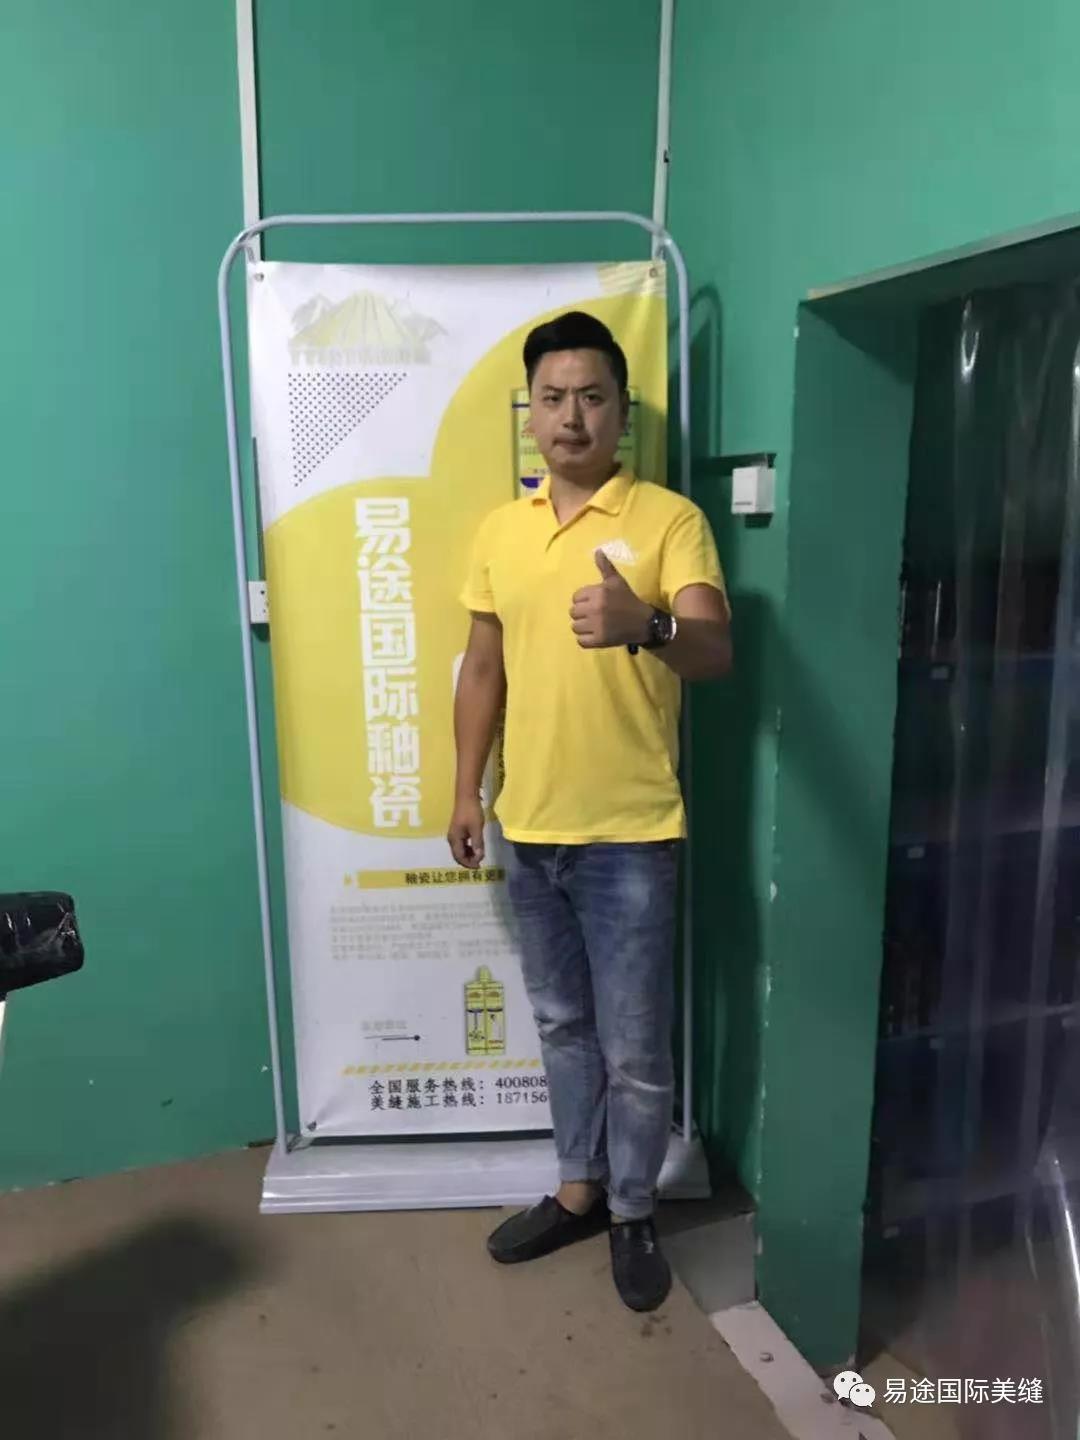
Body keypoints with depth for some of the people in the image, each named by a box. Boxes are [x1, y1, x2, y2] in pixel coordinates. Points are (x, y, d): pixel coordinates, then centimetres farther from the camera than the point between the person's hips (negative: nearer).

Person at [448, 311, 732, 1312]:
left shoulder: (670, 520, -9)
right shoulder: (499, 532, 7)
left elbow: (715, 652, -22)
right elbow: (483, 669, 12)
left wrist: (645, 625, -44)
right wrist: (467, 791, 11)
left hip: (629, 835, -5)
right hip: (528, 830, 5)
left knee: (634, 1045, 8)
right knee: (561, 1025, 20)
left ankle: (633, 1213, 32)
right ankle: (579, 1189, 39)